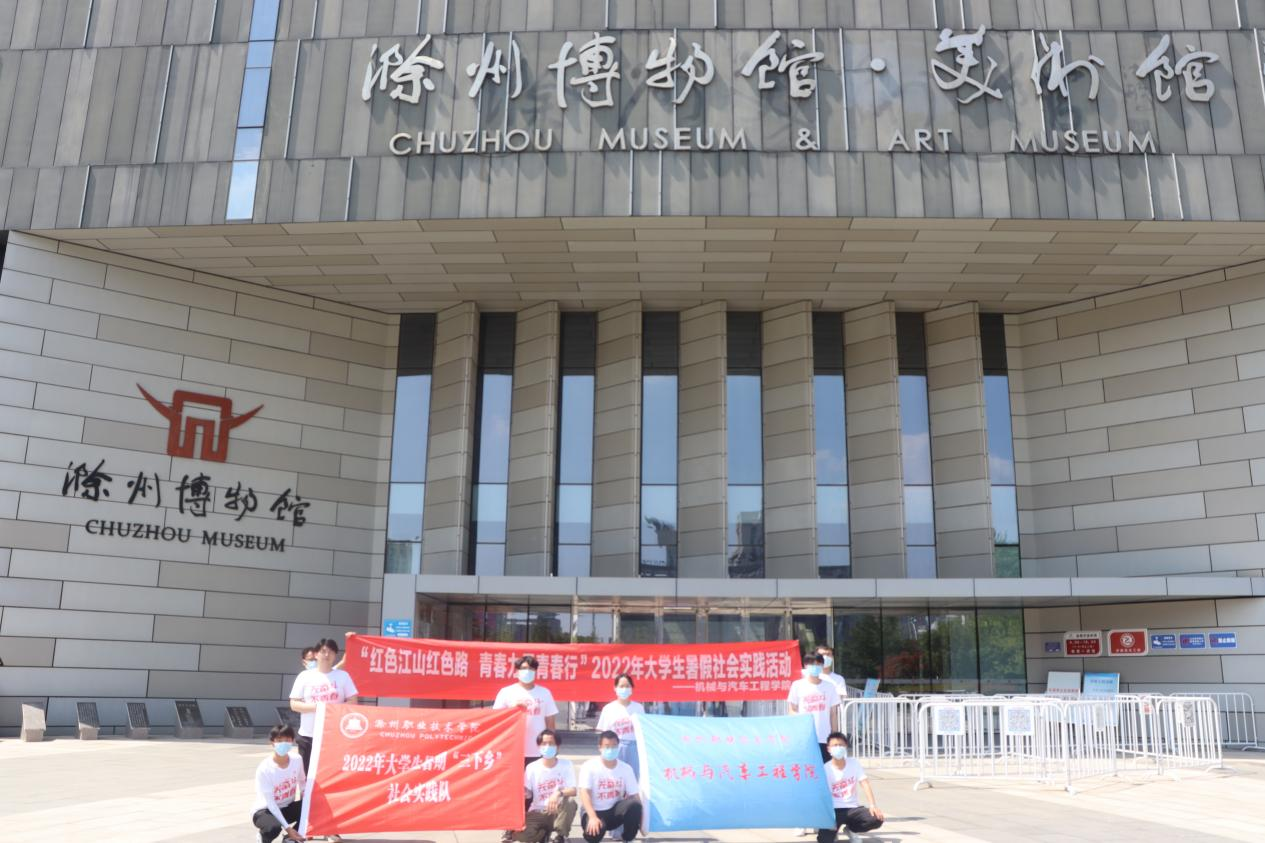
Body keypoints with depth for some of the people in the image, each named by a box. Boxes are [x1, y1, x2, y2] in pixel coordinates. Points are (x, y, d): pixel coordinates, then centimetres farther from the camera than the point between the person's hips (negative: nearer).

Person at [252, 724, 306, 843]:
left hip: (287, 808, 5)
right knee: (273, 827, -38)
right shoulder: (264, 769, -26)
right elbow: (270, 803, -23)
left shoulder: (296, 760, -11)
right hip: (266, 811, -5)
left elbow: (302, 781, 10)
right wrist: (287, 827, -27)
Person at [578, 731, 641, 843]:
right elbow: (584, 793, -22)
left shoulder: (626, 768, -3)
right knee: (594, 831, -37)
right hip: (594, 811, -3)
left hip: (615, 811, 3)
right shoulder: (590, 766, -13)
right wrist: (593, 817, -36)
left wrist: (641, 819, -16)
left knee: (634, 804, -28)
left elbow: (635, 796, -3)